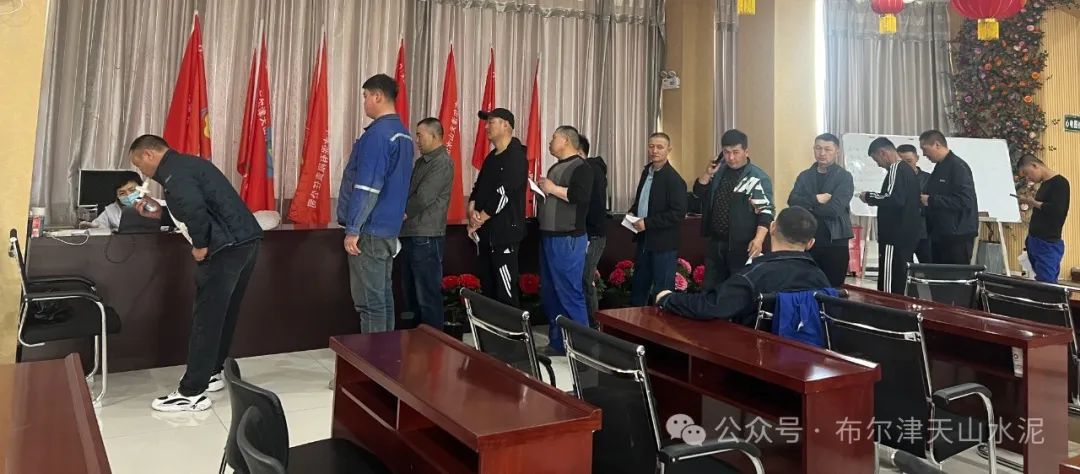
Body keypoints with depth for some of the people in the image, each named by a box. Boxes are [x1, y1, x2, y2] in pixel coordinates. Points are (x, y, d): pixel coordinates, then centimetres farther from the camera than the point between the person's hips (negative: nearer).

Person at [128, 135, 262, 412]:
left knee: (206, 318, -3)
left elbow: (195, 210, -27)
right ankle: (211, 374, 32)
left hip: (227, 247, -10)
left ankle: (191, 394, 4)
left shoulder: (173, 172, -9)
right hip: (245, 241, 10)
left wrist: (200, 246, -14)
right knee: (224, 313, 19)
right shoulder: (186, 164, 23)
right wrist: (160, 214, 23)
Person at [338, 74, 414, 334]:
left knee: (369, 300, -3)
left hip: (370, 229, -9)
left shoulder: (377, 134, -17)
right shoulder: (402, 133, 13)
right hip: (389, 227, 9)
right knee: (384, 295, 14)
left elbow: (367, 188, -21)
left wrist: (352, 229, -17)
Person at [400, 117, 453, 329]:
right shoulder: (421, 161, 17)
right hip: (411, 235, 9)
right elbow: (408, 192, 17)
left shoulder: (442, 163, -12)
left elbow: (423, 198, -19)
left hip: (426, 238, -9)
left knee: (428, 297, -3)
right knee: (411, 294, 16)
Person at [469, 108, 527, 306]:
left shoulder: (515, 157, -12)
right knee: (487, 286, 15)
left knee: (506, 290, -8)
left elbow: (503, 195, -19)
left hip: (504, 232, -9)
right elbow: (477, 187, 16)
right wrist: (472, 212, -3)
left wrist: (479, 219, -11)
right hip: (485, 231, 9)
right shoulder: (491, 157, 16)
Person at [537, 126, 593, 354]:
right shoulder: (554, 168, 21)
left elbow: (581, 196, -23)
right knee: (549, 293, 12)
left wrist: (553, 189, -15)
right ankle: (557, 343, 21)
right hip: (548, 237, 10)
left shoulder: (581, 167, -7)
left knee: (570, 294, -8)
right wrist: (540, 190, 11)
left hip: (568, 239, -9)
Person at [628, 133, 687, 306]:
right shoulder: (647, 171, 9)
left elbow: (678, 213, -22)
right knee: (638, 285, 19)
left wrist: (647, 223, -23)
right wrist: (632, 212, 3)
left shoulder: (674, 179, -17)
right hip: (644, 239, 8)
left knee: (662, 290, 5)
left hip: (663, 243, -8)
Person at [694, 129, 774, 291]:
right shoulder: (719, 171, 10)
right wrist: (708, 173, -3)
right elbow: (699, 193, 14)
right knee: (711, 288, 12)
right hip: (715, 242, 6)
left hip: (742, 245, -5)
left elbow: (766, 211, -13)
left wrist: (758, 239, -26)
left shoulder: (758, 177, -8)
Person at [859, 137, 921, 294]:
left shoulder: (896, 169, -12)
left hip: (894, 238, -10)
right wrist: (874, 198, 14)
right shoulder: (908, 170, 17)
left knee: (888, 289, -9)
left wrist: (869, 197, -12)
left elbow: (894, 199, -26)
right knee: (900, 285, 12)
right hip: (907, 236, 10)